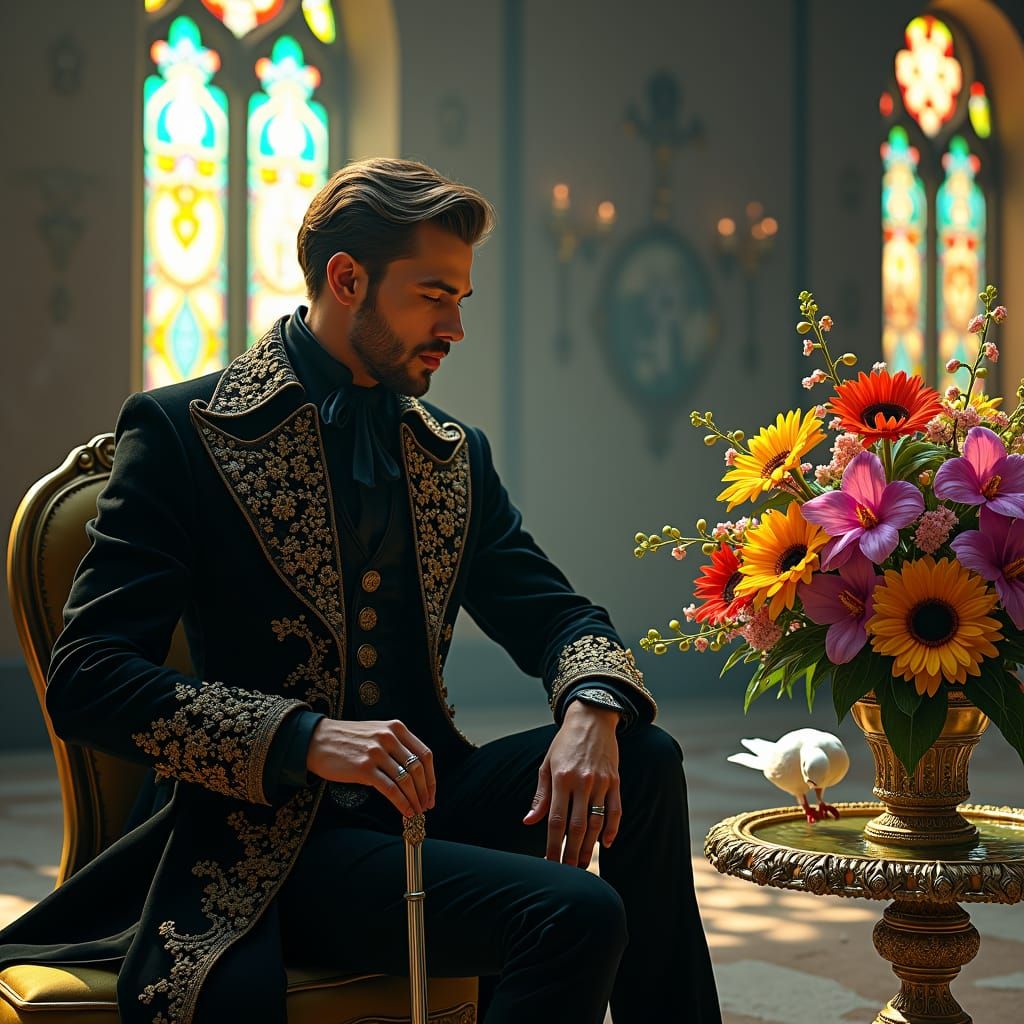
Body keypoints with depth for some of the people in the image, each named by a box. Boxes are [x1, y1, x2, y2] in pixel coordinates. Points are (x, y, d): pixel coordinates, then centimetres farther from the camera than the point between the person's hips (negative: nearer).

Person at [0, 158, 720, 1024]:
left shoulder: (453, 452, 13)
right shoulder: (183, 431, -5)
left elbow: (557, 616, 13)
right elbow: (87, 679, -11)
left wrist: (591, 710, -14)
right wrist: (304, 738, -25)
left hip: (421, 793, 6)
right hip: (267, 842, -6)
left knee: (643, 757, -17)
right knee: (575, 914, -27)